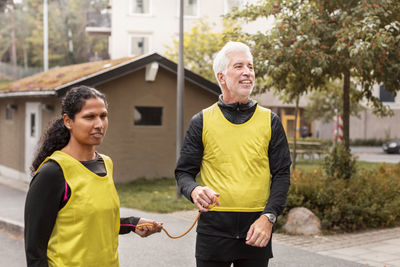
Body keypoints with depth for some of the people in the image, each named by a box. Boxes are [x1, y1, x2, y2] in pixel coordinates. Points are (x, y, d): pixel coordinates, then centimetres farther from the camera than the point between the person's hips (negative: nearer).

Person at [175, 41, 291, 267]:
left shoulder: (270, 121, 6)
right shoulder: (202, 122, 4)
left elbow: (282, 174, 4)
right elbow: (184, 172, 6)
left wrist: (268, 216, -9)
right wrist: (194, 190, -17)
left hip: (256, 229, 1)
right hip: (213, 228, -1)